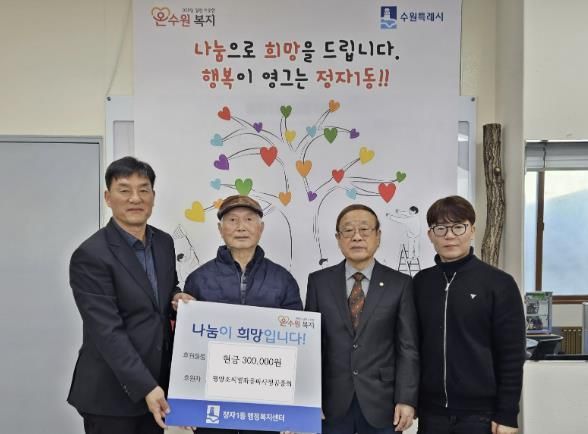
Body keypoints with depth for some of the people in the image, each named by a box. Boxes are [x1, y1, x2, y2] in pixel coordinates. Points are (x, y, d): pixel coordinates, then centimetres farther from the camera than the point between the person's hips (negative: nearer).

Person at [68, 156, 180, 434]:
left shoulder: (164, 242, 4)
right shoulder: (90, 255, -16)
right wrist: (145, 387, -24)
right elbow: (107, 332, -20)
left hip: (157, 383, 6)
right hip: (111, 393, -6)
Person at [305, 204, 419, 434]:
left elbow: (408, 348, -1)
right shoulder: (319, 281, 3)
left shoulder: (400, 284, 0)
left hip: (380, 402, 0)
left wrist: (406, 400, -7)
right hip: (331, 402, 1)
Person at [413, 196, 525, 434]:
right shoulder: (420, 283, 3)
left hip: (480, 412, -3)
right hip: (431, 411, 3)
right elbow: (414, 345, 8)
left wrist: (507, 415, -7)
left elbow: (511, 355, -6)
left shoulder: (499, 283, -7)